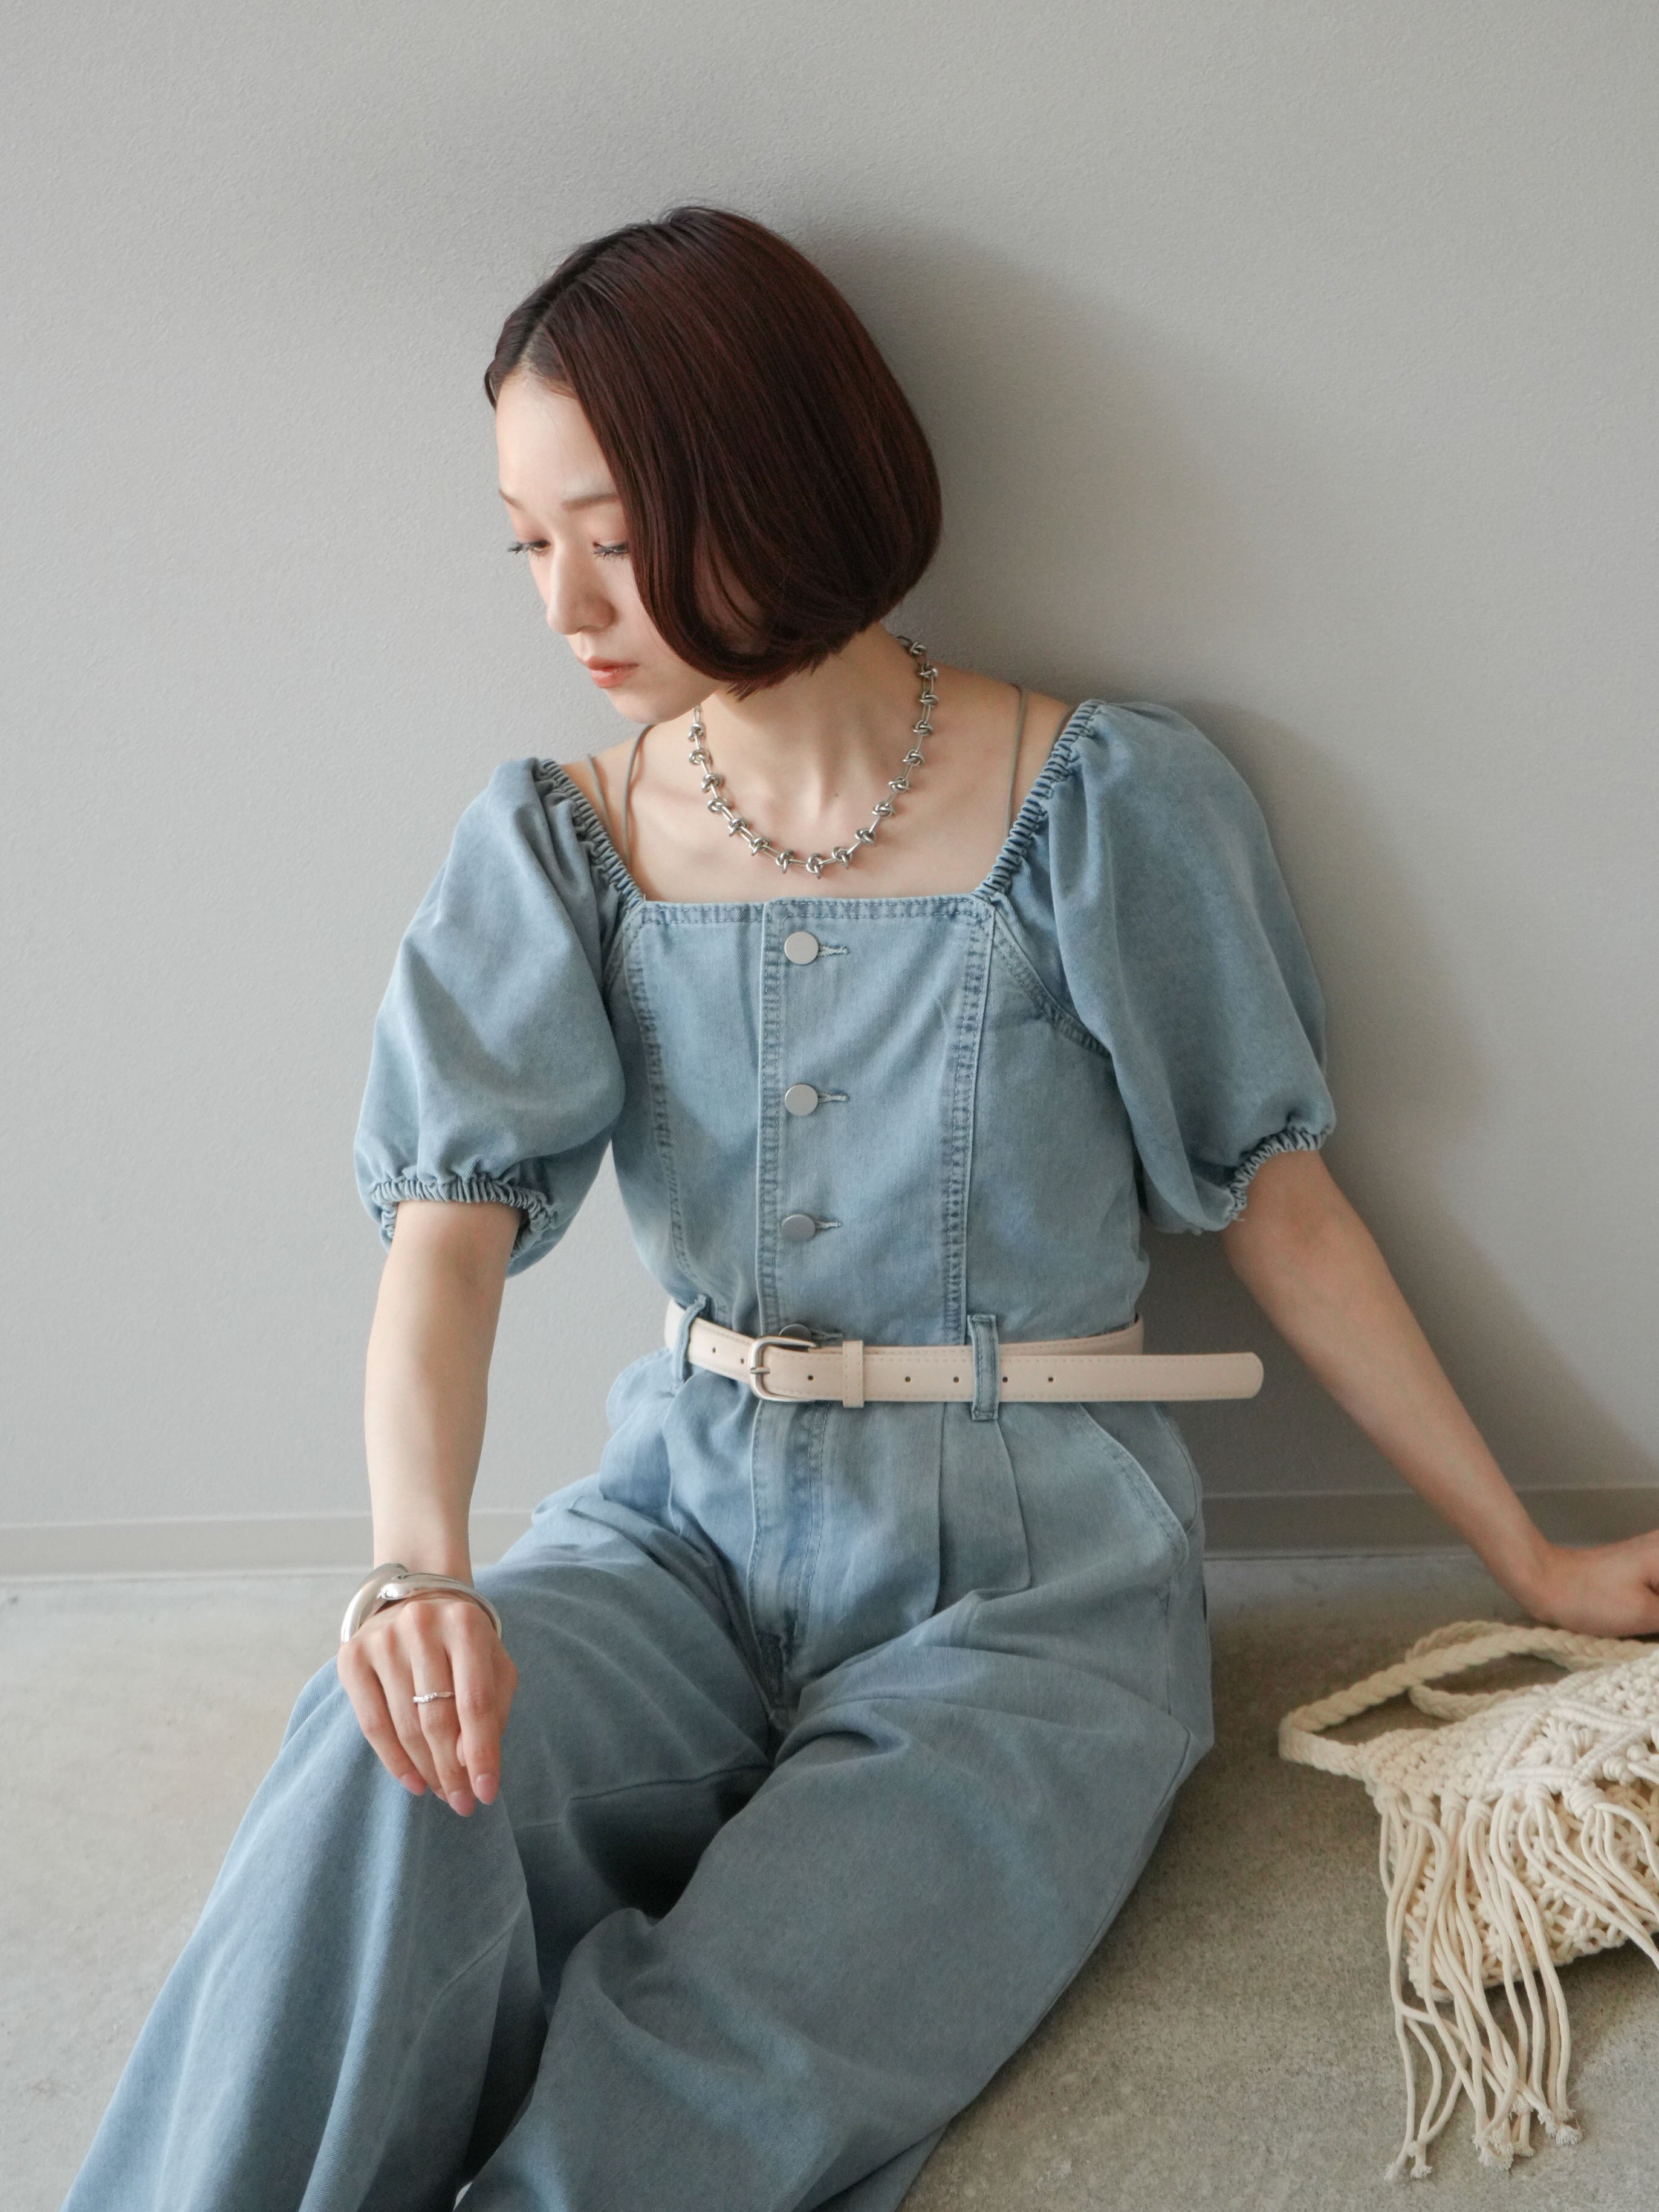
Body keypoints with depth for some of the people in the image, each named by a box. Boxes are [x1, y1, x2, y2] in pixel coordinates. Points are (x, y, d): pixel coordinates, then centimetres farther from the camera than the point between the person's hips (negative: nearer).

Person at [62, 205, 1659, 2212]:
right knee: (388, 1769, -28)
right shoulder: (552, 844, 3)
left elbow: (1283, 1210, 1)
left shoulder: (1106, 806, -6)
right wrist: (417, 1562, -28)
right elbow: (453, 1221, -9)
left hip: (1026, 1571, -2)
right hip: (692, 1520, 3)